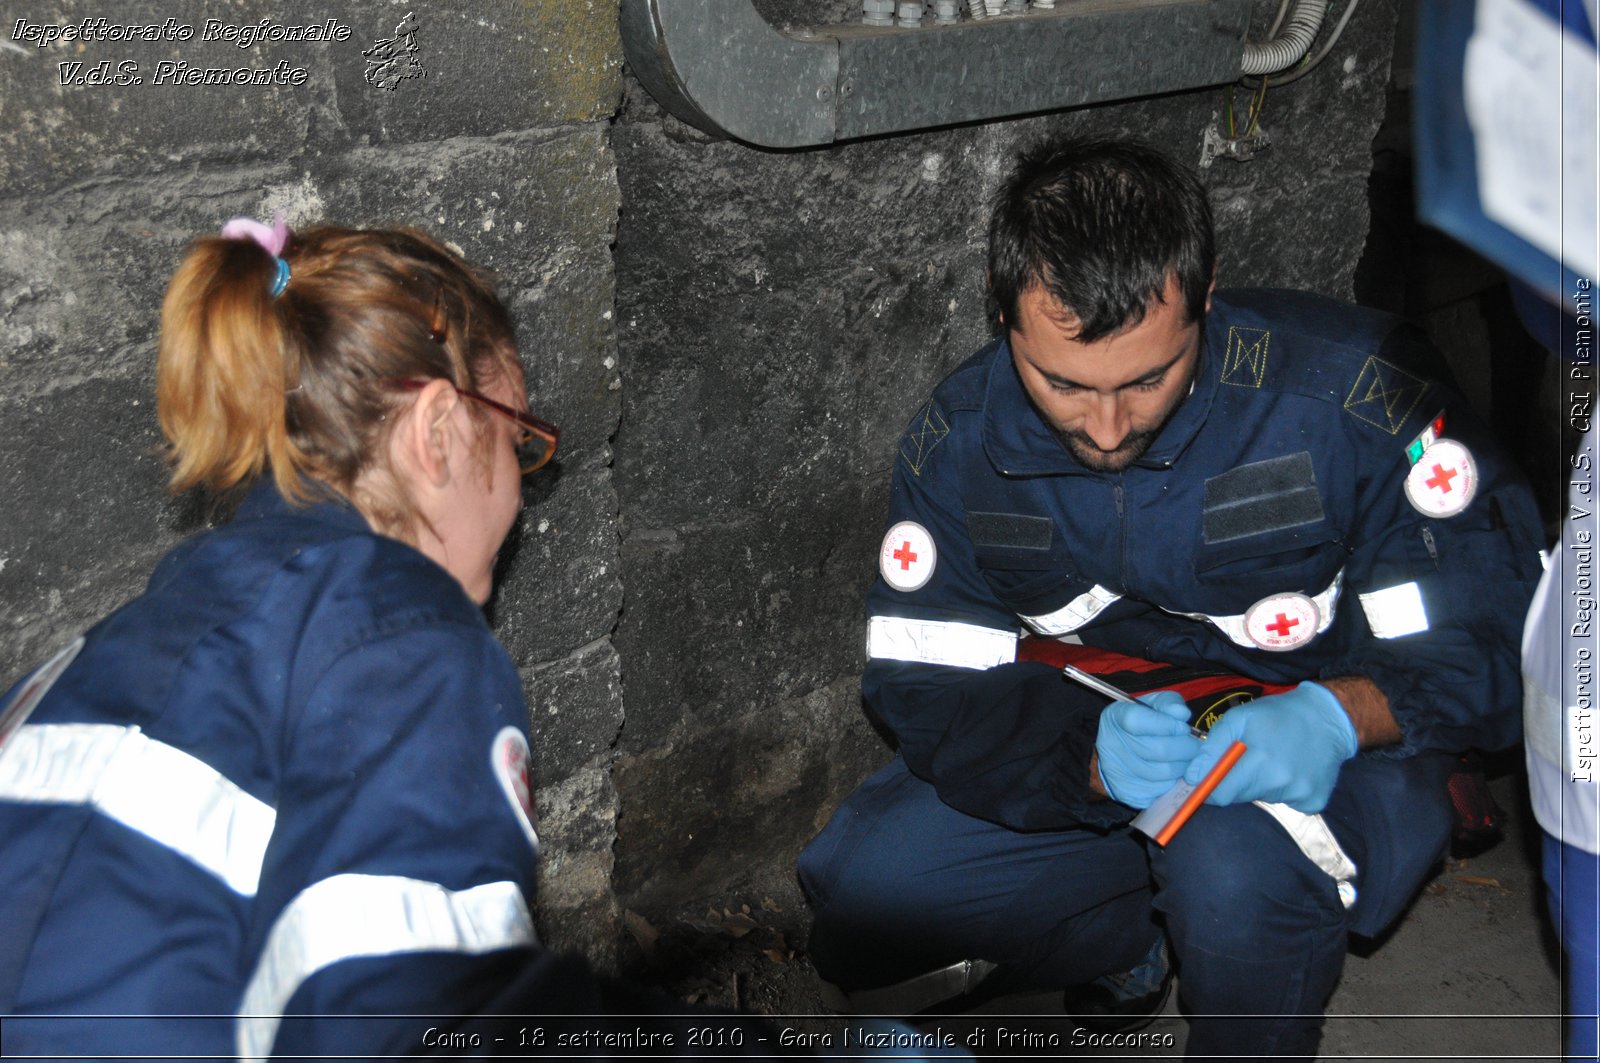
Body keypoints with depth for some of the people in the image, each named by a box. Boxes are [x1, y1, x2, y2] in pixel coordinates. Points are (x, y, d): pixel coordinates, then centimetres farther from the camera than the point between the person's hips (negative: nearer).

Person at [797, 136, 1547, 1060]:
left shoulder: (1354, 394, -25)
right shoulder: (959, 441, -13)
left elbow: (1498, 631, -17)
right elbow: (926, 691, -14)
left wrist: (1343, 714, -38)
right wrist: (1091, 756, -35)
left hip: (1329, 759, -3)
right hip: (1085, 734, 4)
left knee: (1239, 868, -38)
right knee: (857, 886, -15)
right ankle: (1138, 935, 9)